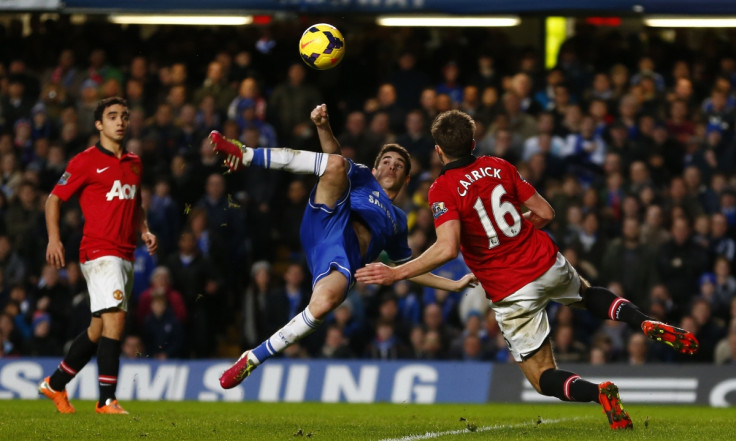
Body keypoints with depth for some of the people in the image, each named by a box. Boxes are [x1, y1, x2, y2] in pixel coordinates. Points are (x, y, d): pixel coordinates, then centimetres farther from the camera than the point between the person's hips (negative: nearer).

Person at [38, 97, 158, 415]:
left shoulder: (134, 163, 17)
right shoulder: (86, 161, -3)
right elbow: (54, 198, -1)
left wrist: (144, 231, 11)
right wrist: (54, 239, -13)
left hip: (125, 255, 8)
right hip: (99, 252, -8)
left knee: (99, 328, 12)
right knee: (115, 318, -19)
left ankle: (55, 384, 27)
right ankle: (107, 399, -19)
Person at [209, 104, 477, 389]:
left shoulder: (398, 221, 39)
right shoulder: (363, 178, 30)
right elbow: (334, 156, 10)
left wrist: (455, 285, 37)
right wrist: (323, 126, -11)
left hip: (345, 256, 1)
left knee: (324, 303, -37)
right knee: (336, 164, -26)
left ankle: (254, 359, -27)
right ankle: (244, 156, -36)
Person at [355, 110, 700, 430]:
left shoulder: (442, 190, -14)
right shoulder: (499, 167, 2)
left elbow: (447, 249, -27)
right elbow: (545, 213, 4)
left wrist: (395, 273, -24)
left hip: (511, 293, -4)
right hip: (548, 264, 4)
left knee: (543, 378, 8)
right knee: (590, 295, 38)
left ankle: (598, 393, -24)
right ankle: (649, 325, 9)